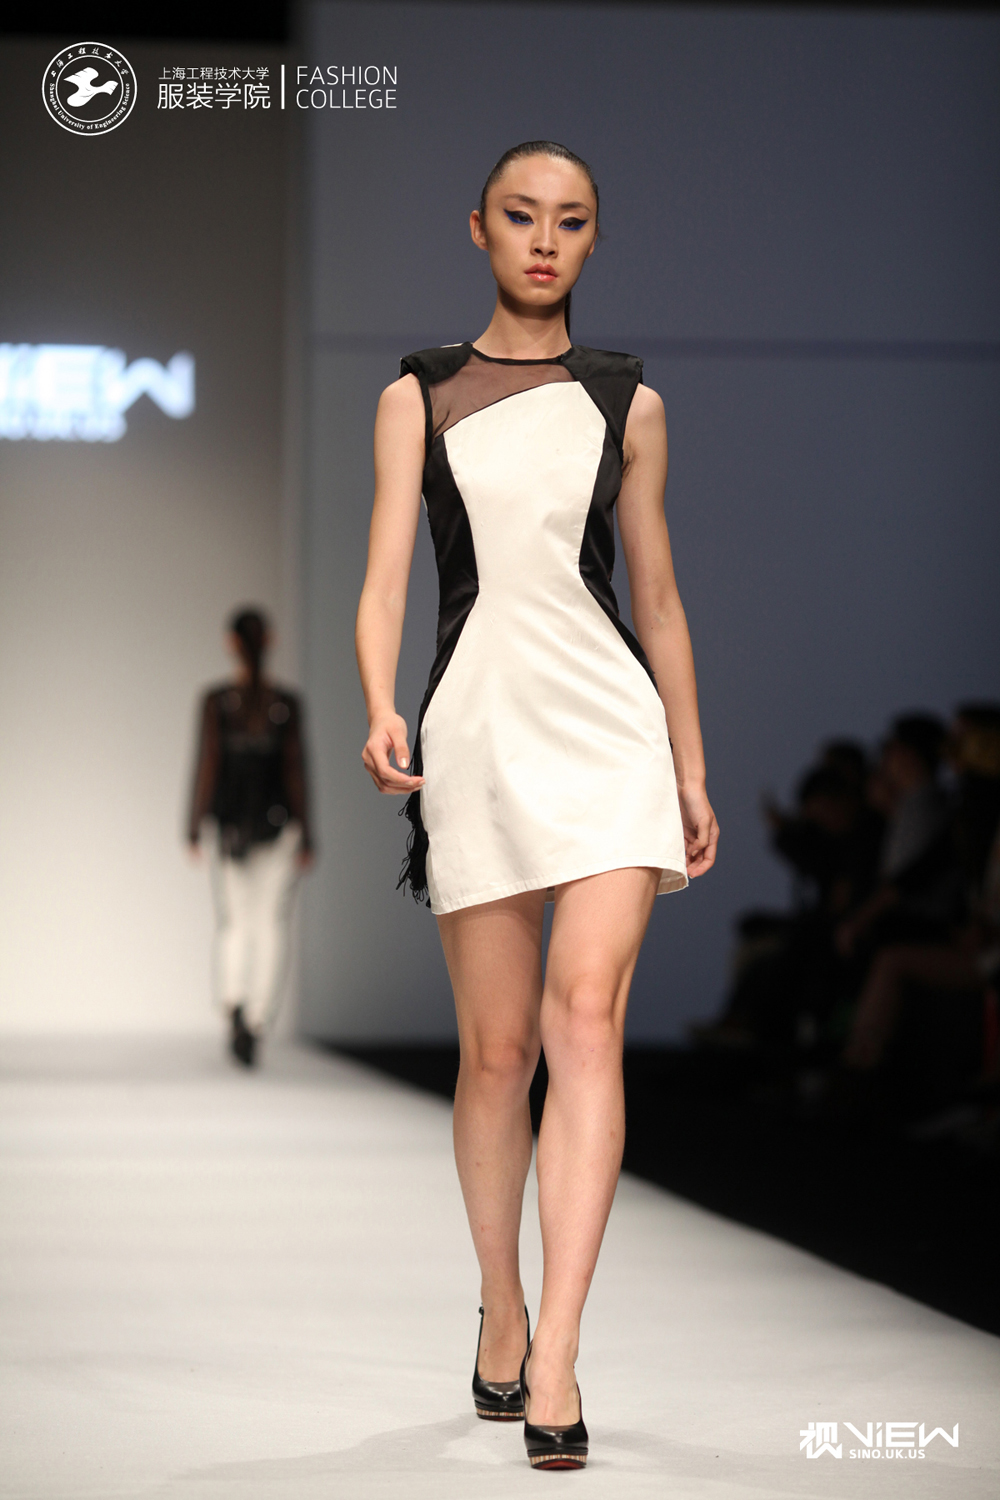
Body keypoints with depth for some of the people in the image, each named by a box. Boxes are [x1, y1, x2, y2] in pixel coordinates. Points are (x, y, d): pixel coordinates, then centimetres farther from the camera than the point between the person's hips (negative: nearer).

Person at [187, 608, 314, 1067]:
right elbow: (296, 769, -3)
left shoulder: (215, 700, -4)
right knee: (272, 926, 5)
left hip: (229, 821, 0)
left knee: (232, 924, 13)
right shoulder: (288, 703, -2)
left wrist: (195, 825, -2)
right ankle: (254, 1028, -3)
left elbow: (206, 763, -8)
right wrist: (305, 836, 2)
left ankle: (233, 1005, -13)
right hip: (278, 823, 0)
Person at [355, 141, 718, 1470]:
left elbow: (656, 592, 16)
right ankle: (500, 1316, 22)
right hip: (478, 718, 0)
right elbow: (385, 577, 1)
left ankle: (553, 1362, -21)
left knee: (584, 1015, -16)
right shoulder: (419, 396, 10)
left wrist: (691, 768, 14)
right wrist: (381, 711, -18)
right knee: (497, 1047, 2)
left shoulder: (627, 402, 12)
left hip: (610, 716, 0)